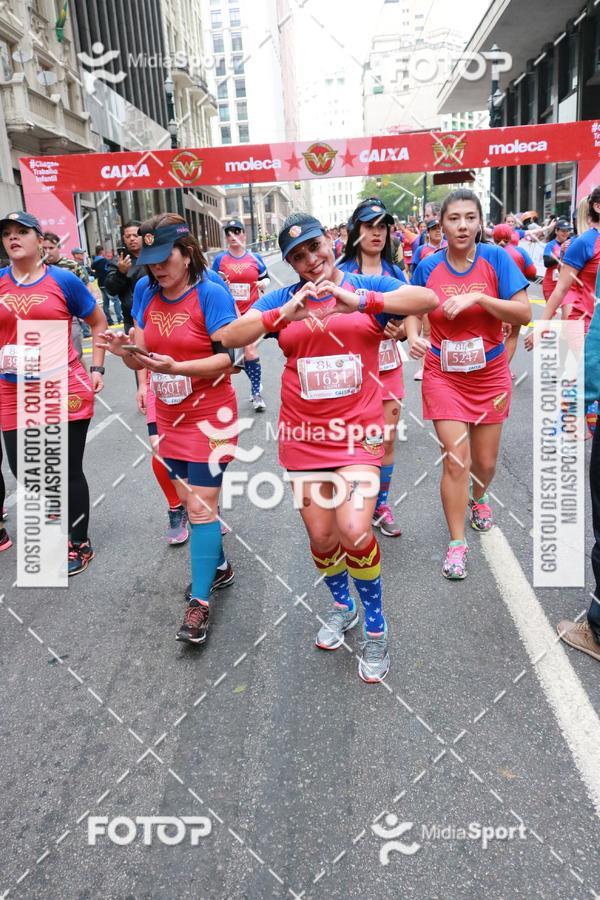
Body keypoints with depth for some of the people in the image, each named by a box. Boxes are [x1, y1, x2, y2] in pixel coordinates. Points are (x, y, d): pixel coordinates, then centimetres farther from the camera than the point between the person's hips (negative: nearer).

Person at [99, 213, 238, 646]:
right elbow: (142, 357, 6)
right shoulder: (148, 295, 5)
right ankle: (217, 564, 37)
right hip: (169, 416, 7)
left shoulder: (211, 293, -14)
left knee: (202, 506, -6)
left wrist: (175, 366, -31)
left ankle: (200, 602, 3)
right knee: (191, 499, 15)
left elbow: (227, 358, -18)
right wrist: (124, 351, -17)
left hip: (209, 415, -6)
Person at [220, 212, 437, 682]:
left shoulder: (367, 286, 1)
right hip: (304, 435, 3)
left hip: (357, 431, -2)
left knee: (354, 531, -17)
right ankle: (342, 606, 40)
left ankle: (375, 626, 9)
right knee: (322, 538, 9)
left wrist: (360, 301, -28)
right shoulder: (283, 299, 4)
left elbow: (428, 299, -16)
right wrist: (286, 313, -23)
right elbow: (230, 336, -8)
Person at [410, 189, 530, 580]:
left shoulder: (496, 258, -9)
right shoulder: (428, 267, -5)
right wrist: (413, 336, -11)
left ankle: (478, 498, 49)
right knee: (455, 460, -8)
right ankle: (457, 543, 9)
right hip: (444, 375, 0)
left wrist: (477, 297, -25)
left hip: (489, 374, 1)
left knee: (485, 460, 12)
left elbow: (524, 313, -14)